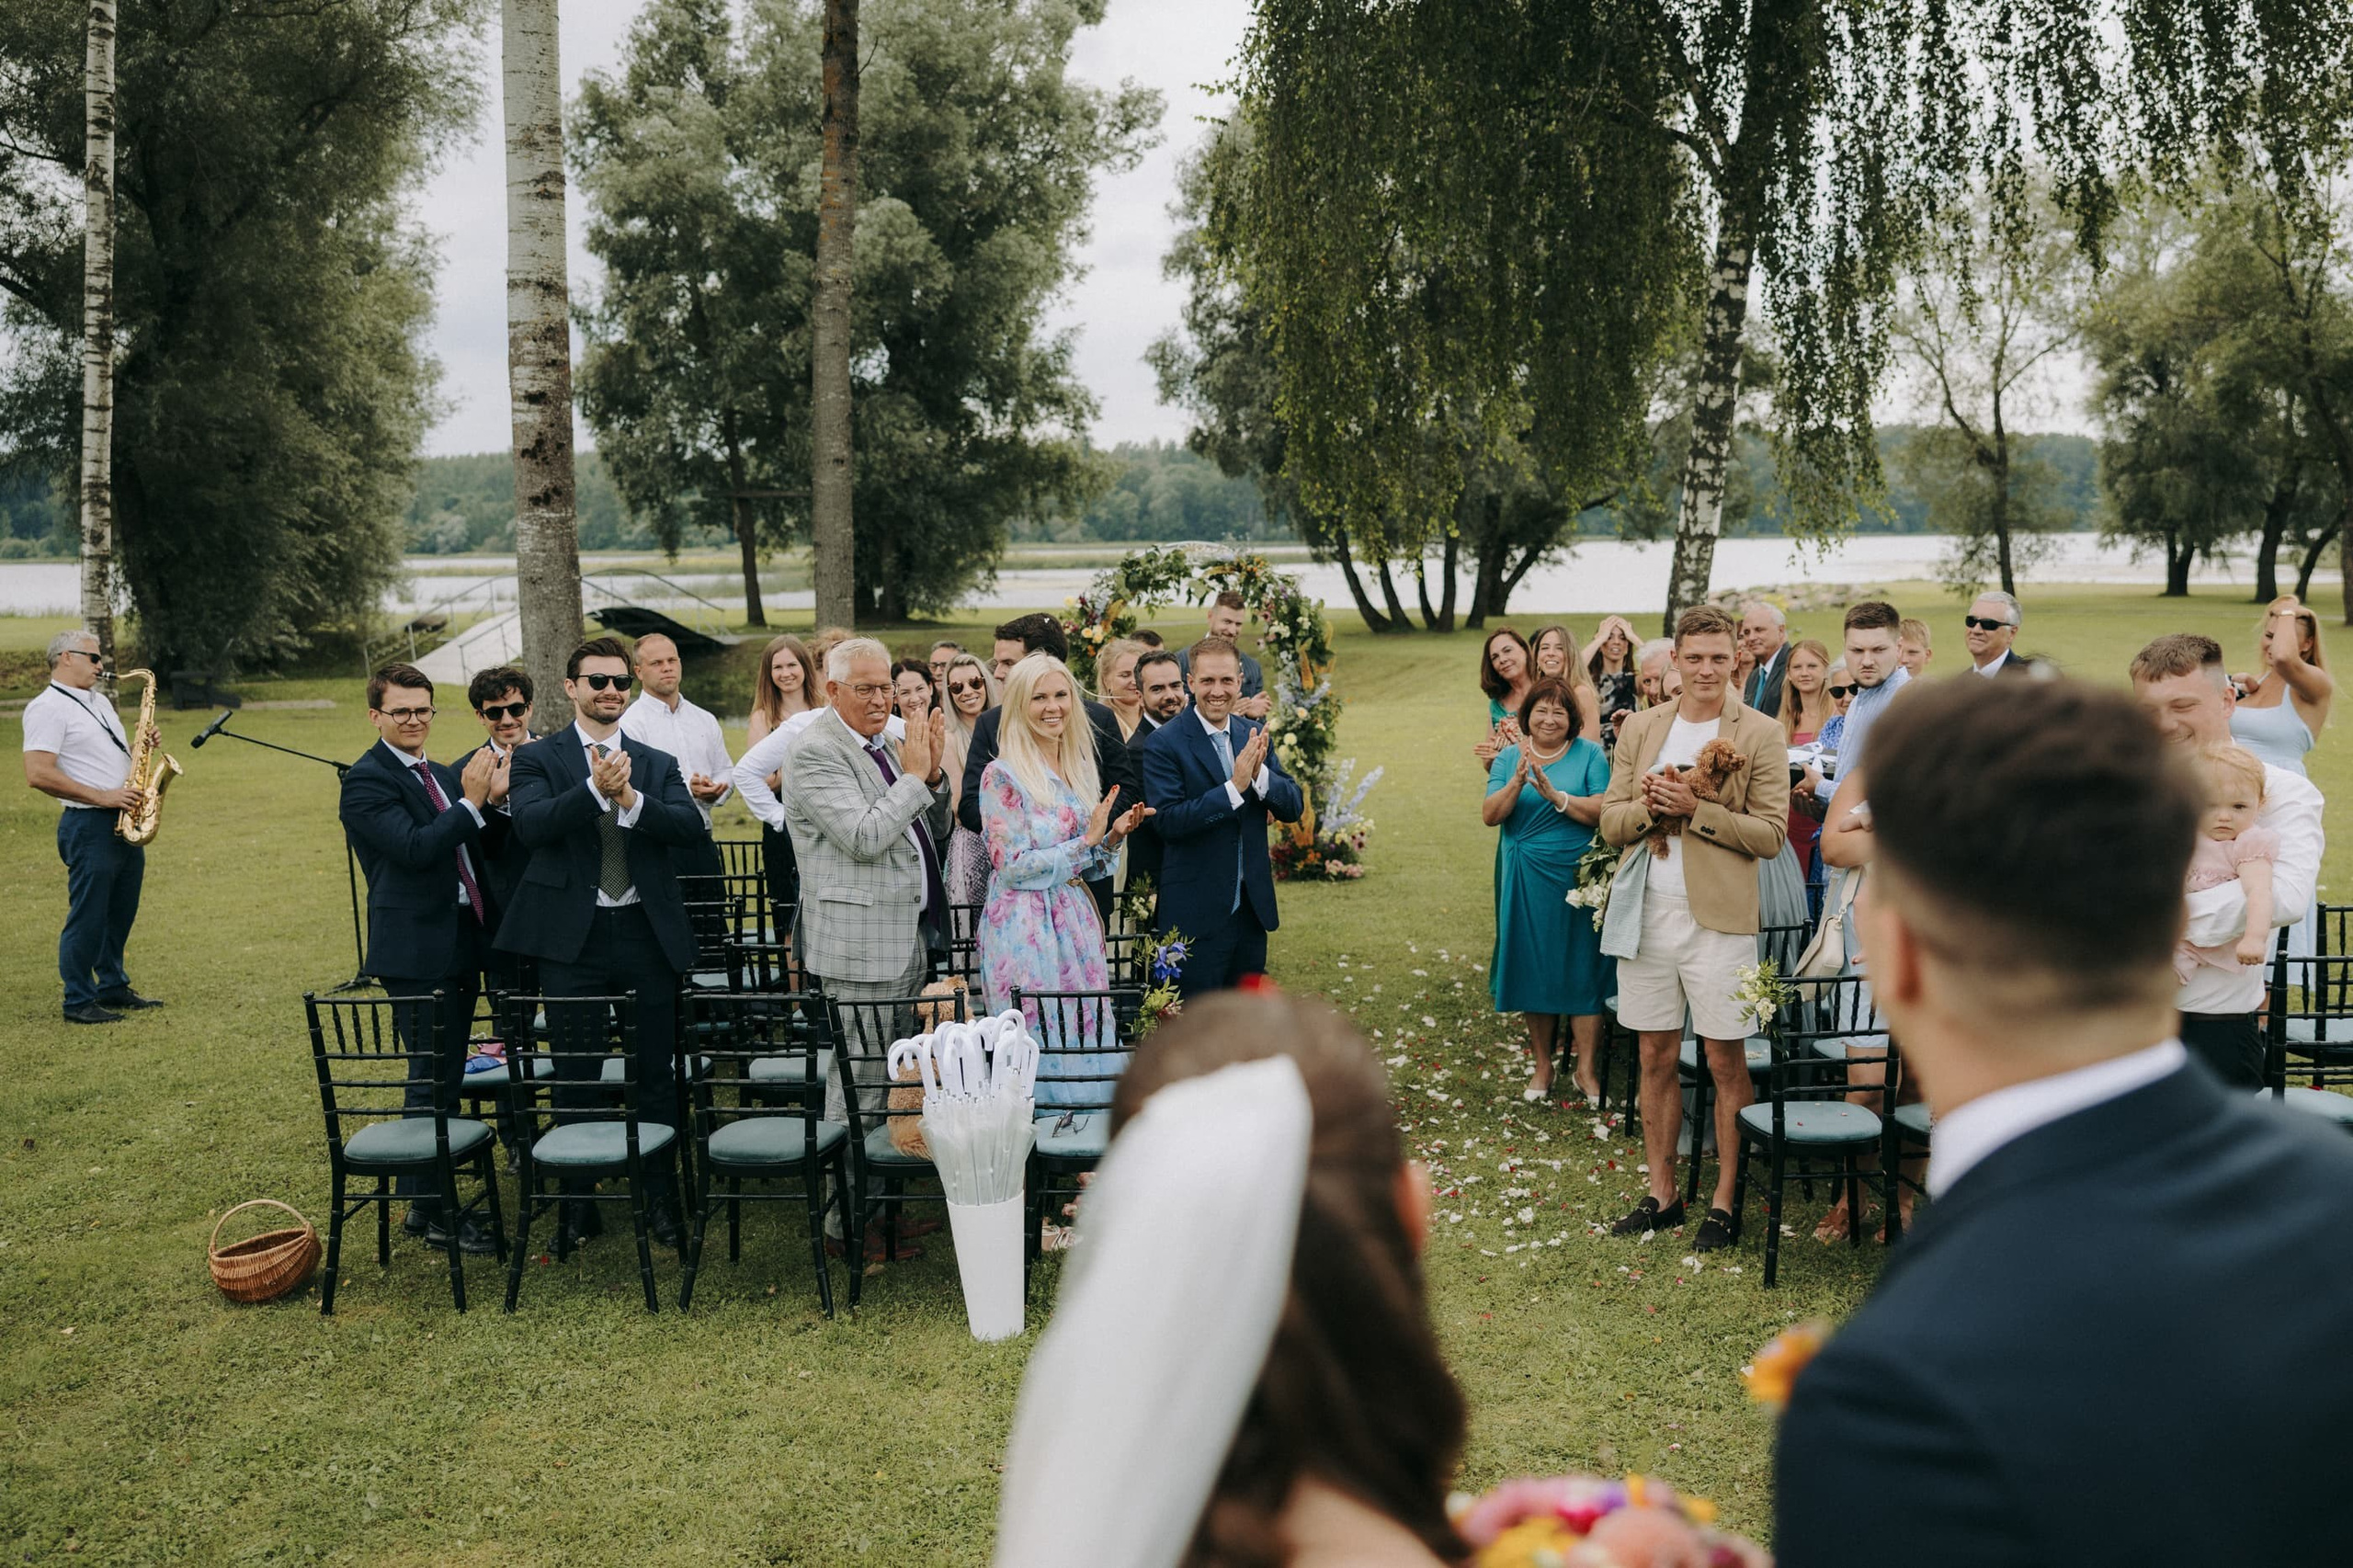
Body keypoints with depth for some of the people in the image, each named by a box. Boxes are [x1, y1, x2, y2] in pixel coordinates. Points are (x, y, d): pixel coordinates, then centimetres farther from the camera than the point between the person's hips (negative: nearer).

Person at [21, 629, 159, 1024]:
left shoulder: (99, 702, 19)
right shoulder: (47, 708, -10)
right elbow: (38, 774, -19)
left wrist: (143, 746, 6)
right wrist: (102, 797, -20)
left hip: (125, 823, 9)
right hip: (89, 826, -9)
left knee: (121, 914, 15)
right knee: (87, 917, -3)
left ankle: (114, 988, 26)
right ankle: (78, 1002, 5)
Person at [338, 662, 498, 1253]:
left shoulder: (443, 776, 16)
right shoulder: (366, 779, -10)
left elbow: (475, 849, 13)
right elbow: (414, 848, -22)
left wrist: (491, 800, -3)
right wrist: (471, 803, -20)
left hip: (461, 943, 8)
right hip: (416, 949, -8)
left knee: (448, 1078, 15)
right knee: (429, 1081, -5)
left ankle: (433, 1193, 25)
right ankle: (428, 1211, 3)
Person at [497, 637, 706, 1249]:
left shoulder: (657, 763, 11)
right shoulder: (537, 758, 3)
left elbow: (692, 827, -5)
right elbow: (530, 825, -16)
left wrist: (631, 800, -19)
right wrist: (595, 788, -27)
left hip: (648, 934, 2)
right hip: (572, 938, -2)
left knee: (657, 1075, 7)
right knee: (574, 1076, 7)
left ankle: (662, 1197, 19)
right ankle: (576, 1201, 19)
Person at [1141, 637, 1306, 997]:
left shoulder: (1255, 735, 6)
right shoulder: (1164, 743, -11)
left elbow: (1293, 807, 2)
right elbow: (1167, 820, -20)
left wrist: (1260, 774, -18)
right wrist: (1234, 787, -28)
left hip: (1252, 909, 6)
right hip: (1197, 914, -5)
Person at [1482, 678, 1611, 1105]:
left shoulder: (1590, 754, -1)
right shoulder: (1509, 757, 6)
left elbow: (1605, 812, -12)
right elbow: (1490, 815, -5)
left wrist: (1556, 795, -22)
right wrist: (1517, 784, -21)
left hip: (1578, 878, -2)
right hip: (1527, 881, 2)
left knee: (1581, 970, -1)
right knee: (1533, 970, 8)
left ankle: (1587, 1069, 8)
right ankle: (1542, 1066, 20)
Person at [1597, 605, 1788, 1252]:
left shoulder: (1761, 735, -3)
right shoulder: (1641, 727, 10)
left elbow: (1769, 834, -8)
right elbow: (1611, 821, 9)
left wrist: (1694, 808, -17)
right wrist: (1651, 805, -12)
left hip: (1718, 917, -4)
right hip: (1647, 912, 4)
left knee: (1726, 1062, 2)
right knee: (1656, 1058, 11)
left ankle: (1724, 1202, 13)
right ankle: (1662, 1194, 22)